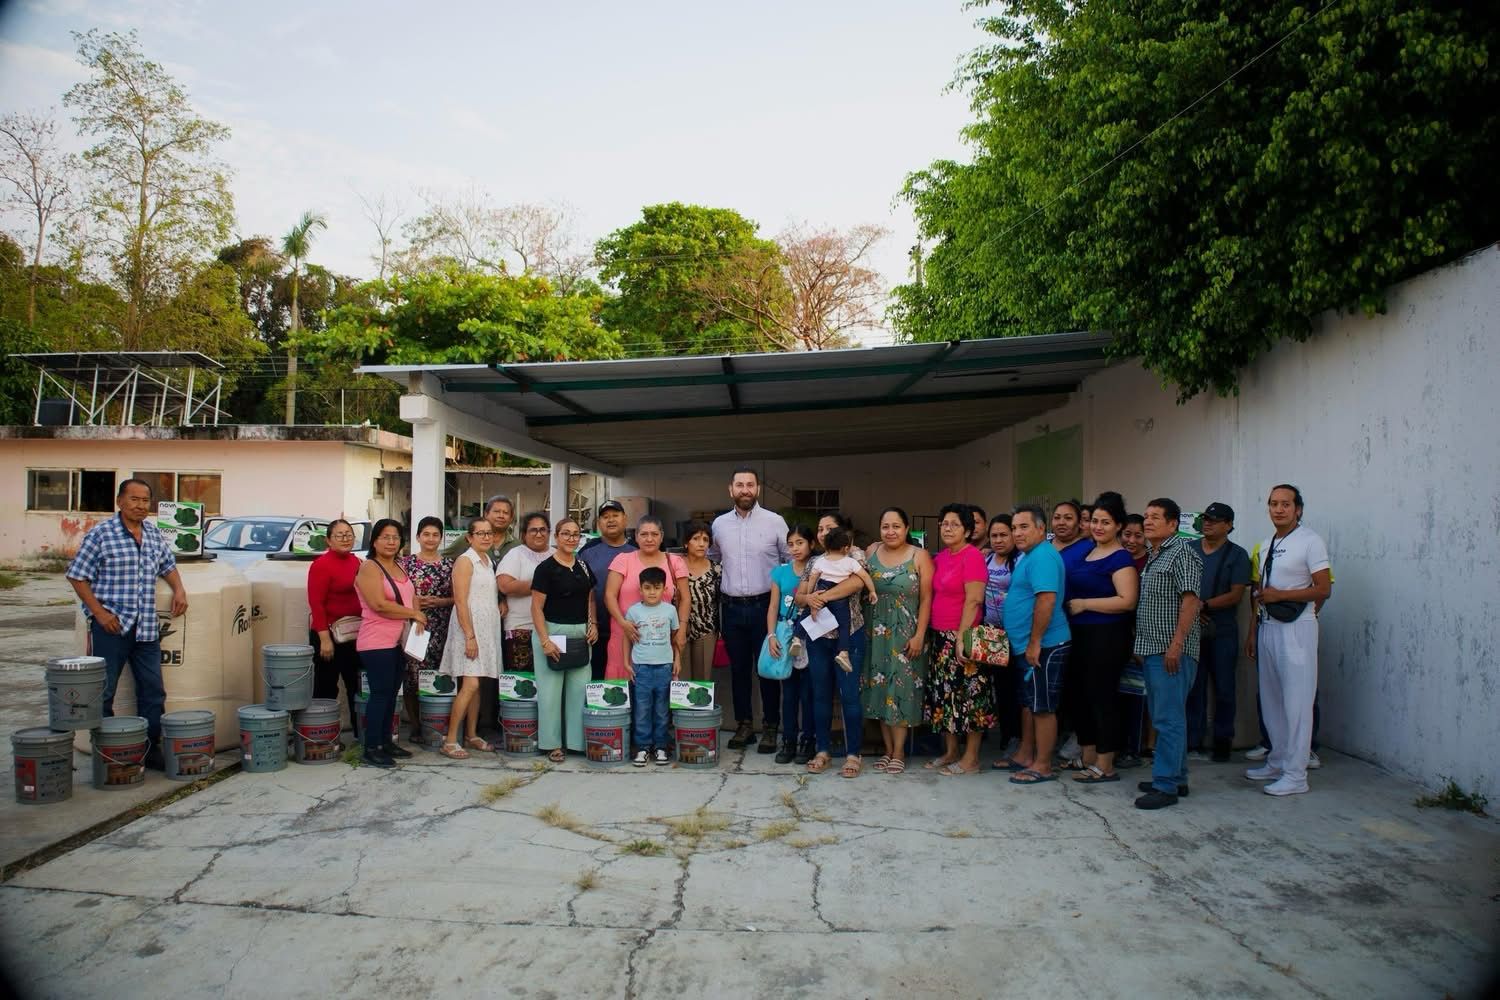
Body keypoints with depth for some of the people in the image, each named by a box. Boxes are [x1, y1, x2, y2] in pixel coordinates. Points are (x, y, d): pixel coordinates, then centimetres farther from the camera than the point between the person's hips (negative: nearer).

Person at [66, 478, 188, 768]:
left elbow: (168, 566, 25)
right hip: (111, 626, -5)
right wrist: (99, 612, -12)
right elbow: (77, 577, -5)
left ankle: (151, 748, 18)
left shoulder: (154, 535, 11)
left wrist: (179, 589, 6)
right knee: (103, 692, 3)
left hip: (147, 629, 6)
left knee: (153, 691, 8)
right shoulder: (100, 534, -5)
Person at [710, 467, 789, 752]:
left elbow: (793, 561, 0)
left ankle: (770, 727, 15)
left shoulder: (775, 522, -4)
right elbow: (712, 559, 20)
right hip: (732, 608, 3)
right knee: (738, 669, 11)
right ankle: (744, 725, 23)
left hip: (765, 606, -3)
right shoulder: (719, 524, 6)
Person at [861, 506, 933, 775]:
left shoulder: (920, 556, -6)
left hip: (906, 634, -4)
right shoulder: (871, 552, 5)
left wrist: (919, 636, -13)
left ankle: (899, 752, 10)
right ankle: (888, 750, 18)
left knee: (901, 689, -1)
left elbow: (926, 599, -8)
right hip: (877, 632, 4)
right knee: (879, 688, 8)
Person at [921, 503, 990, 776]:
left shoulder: (972, 556, -11)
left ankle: (971, 758, 10)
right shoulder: (940, 557, 11)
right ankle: (950, 752, 24)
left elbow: (974, 600, -17)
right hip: (940, 637, 8)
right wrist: (929, 634, 12)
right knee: (944, 694, 13)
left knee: (969, 695, 0)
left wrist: (961, 637, -21)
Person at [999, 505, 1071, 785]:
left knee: (1043, 707, -2)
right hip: (1026, 646, 10)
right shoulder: (1026, 557, 16)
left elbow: (1046, 600, -26)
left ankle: (1042, 766, 6)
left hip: (1043, 647, -10)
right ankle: (1025, 755, 29)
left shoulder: (1042, 557, -18)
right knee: (1028, 703, 18)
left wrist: (1034, 643, -23)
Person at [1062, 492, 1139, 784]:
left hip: (1106, 637, -9)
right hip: (1079, 634, 9)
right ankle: (1087, 759, 26)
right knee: (1081, 697, 14)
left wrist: (1084, 604, -18)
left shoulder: (1120, 558, -11)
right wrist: (1068, 607, 8)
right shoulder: (1087, 553, 13)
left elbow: (1127, 601, -21)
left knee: (1102, 697, -2)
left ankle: (1105, 766, 8)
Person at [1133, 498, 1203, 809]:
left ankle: (1166, 786, -2)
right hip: (1152, 650, 10)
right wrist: (1140, 644, 17)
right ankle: (1177, 778, 23)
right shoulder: (1153, 556, 18)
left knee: (1169, 718, -6)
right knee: (1163, 717, 14)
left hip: (1171, 651, -9)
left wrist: (1176, 645, -21)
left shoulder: (1181, 551, -9)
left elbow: (1190, 600, -17)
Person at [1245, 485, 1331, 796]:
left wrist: (1279, 595, -16)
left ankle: (1295, 775, 0)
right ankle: (1277, 763, 25)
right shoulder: (1266, 544, 15)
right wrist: (1253, 631, 15)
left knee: (1296, 702, -5)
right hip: (1267, 627, 8)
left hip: (1296, 628, -8)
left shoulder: (1309, 541, -8)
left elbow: (1323, 589, -13)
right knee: (1271, 700, 14)